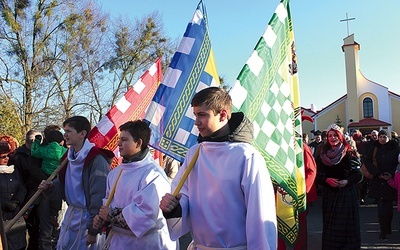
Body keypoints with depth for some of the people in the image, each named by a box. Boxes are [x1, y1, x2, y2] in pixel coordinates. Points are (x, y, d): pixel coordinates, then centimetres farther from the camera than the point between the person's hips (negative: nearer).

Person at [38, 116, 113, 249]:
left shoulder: (96, 160, -21)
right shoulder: (69, 156, 7)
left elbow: (99, 198, -21)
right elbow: (62, 185, 17)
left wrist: (93, 231, -19)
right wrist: (50, 187, -6)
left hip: (87, 217, -8)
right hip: (70, 214, 8)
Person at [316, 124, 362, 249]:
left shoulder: (349, 153, 0)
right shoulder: (323, 155, 7)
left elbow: (359, 174, 0)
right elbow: (318, 176, 6)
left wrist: (347, 181, -16)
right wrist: (327, 180, -13)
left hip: (347, 193, -2)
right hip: (329, 194, 2)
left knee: (347, 224, 0)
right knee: (330, 224, 3)